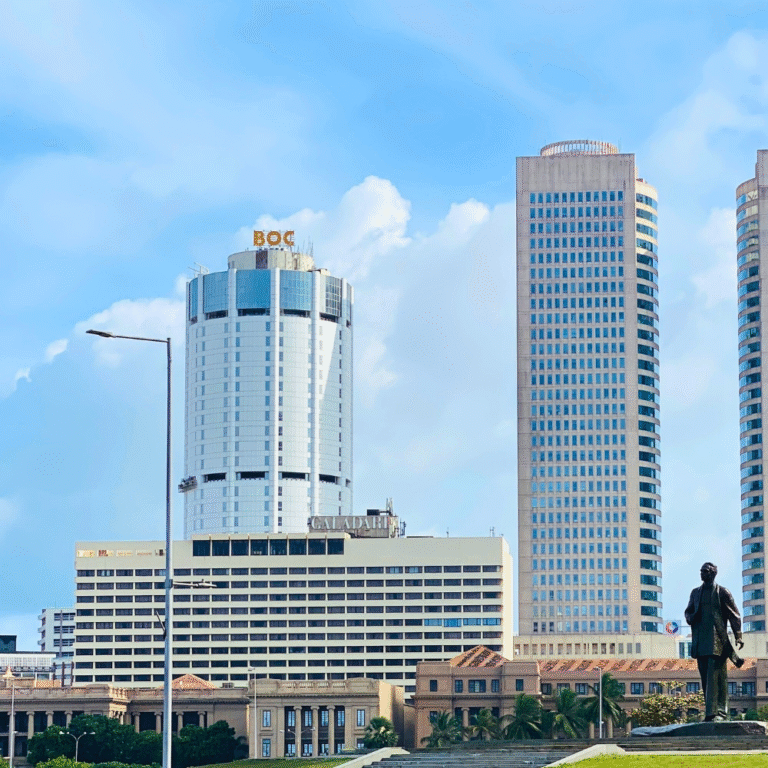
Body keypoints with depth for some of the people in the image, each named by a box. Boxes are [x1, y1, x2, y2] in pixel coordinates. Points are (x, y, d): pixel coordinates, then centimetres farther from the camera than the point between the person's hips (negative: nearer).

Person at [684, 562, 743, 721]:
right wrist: (692, 618, 0)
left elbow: (735, 615, 2)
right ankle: (712, 711, 10)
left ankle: (717, 711, -16)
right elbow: (688, 612, 25)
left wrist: (738, 637, -6)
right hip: (700, 641, 6)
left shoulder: (722, 592, 2)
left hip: (716, 641, -6)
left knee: (715, 677, -12)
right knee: (705, 677, 5)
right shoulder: (695, 593, 18)